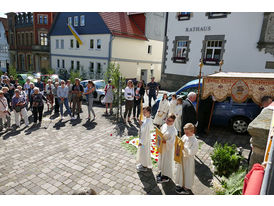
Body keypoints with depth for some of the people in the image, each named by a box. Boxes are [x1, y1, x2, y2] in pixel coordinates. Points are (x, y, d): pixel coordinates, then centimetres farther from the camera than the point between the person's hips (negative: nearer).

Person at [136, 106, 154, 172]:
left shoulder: (148, 122, -31)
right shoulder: (148, 119, -3)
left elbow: (146, 133, -27)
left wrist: (141, 142, -19)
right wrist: (141, 124, -4)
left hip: (145, 140, -9)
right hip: (143, 138, 9)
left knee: (144, 153, 10)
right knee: (142, 152, 25)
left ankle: (144, 167, 30)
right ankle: (143, 164, 45)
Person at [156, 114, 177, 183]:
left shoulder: (173, 130, -22)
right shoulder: (164, 125, -1)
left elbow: (172, 142, -23)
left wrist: (164, 141, -25)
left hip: (168, 148, -7)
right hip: (162, 146, 7)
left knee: (167, 161, 7)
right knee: (161, 159, 21)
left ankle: (166, 177, 24)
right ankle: (162, 172, 43)